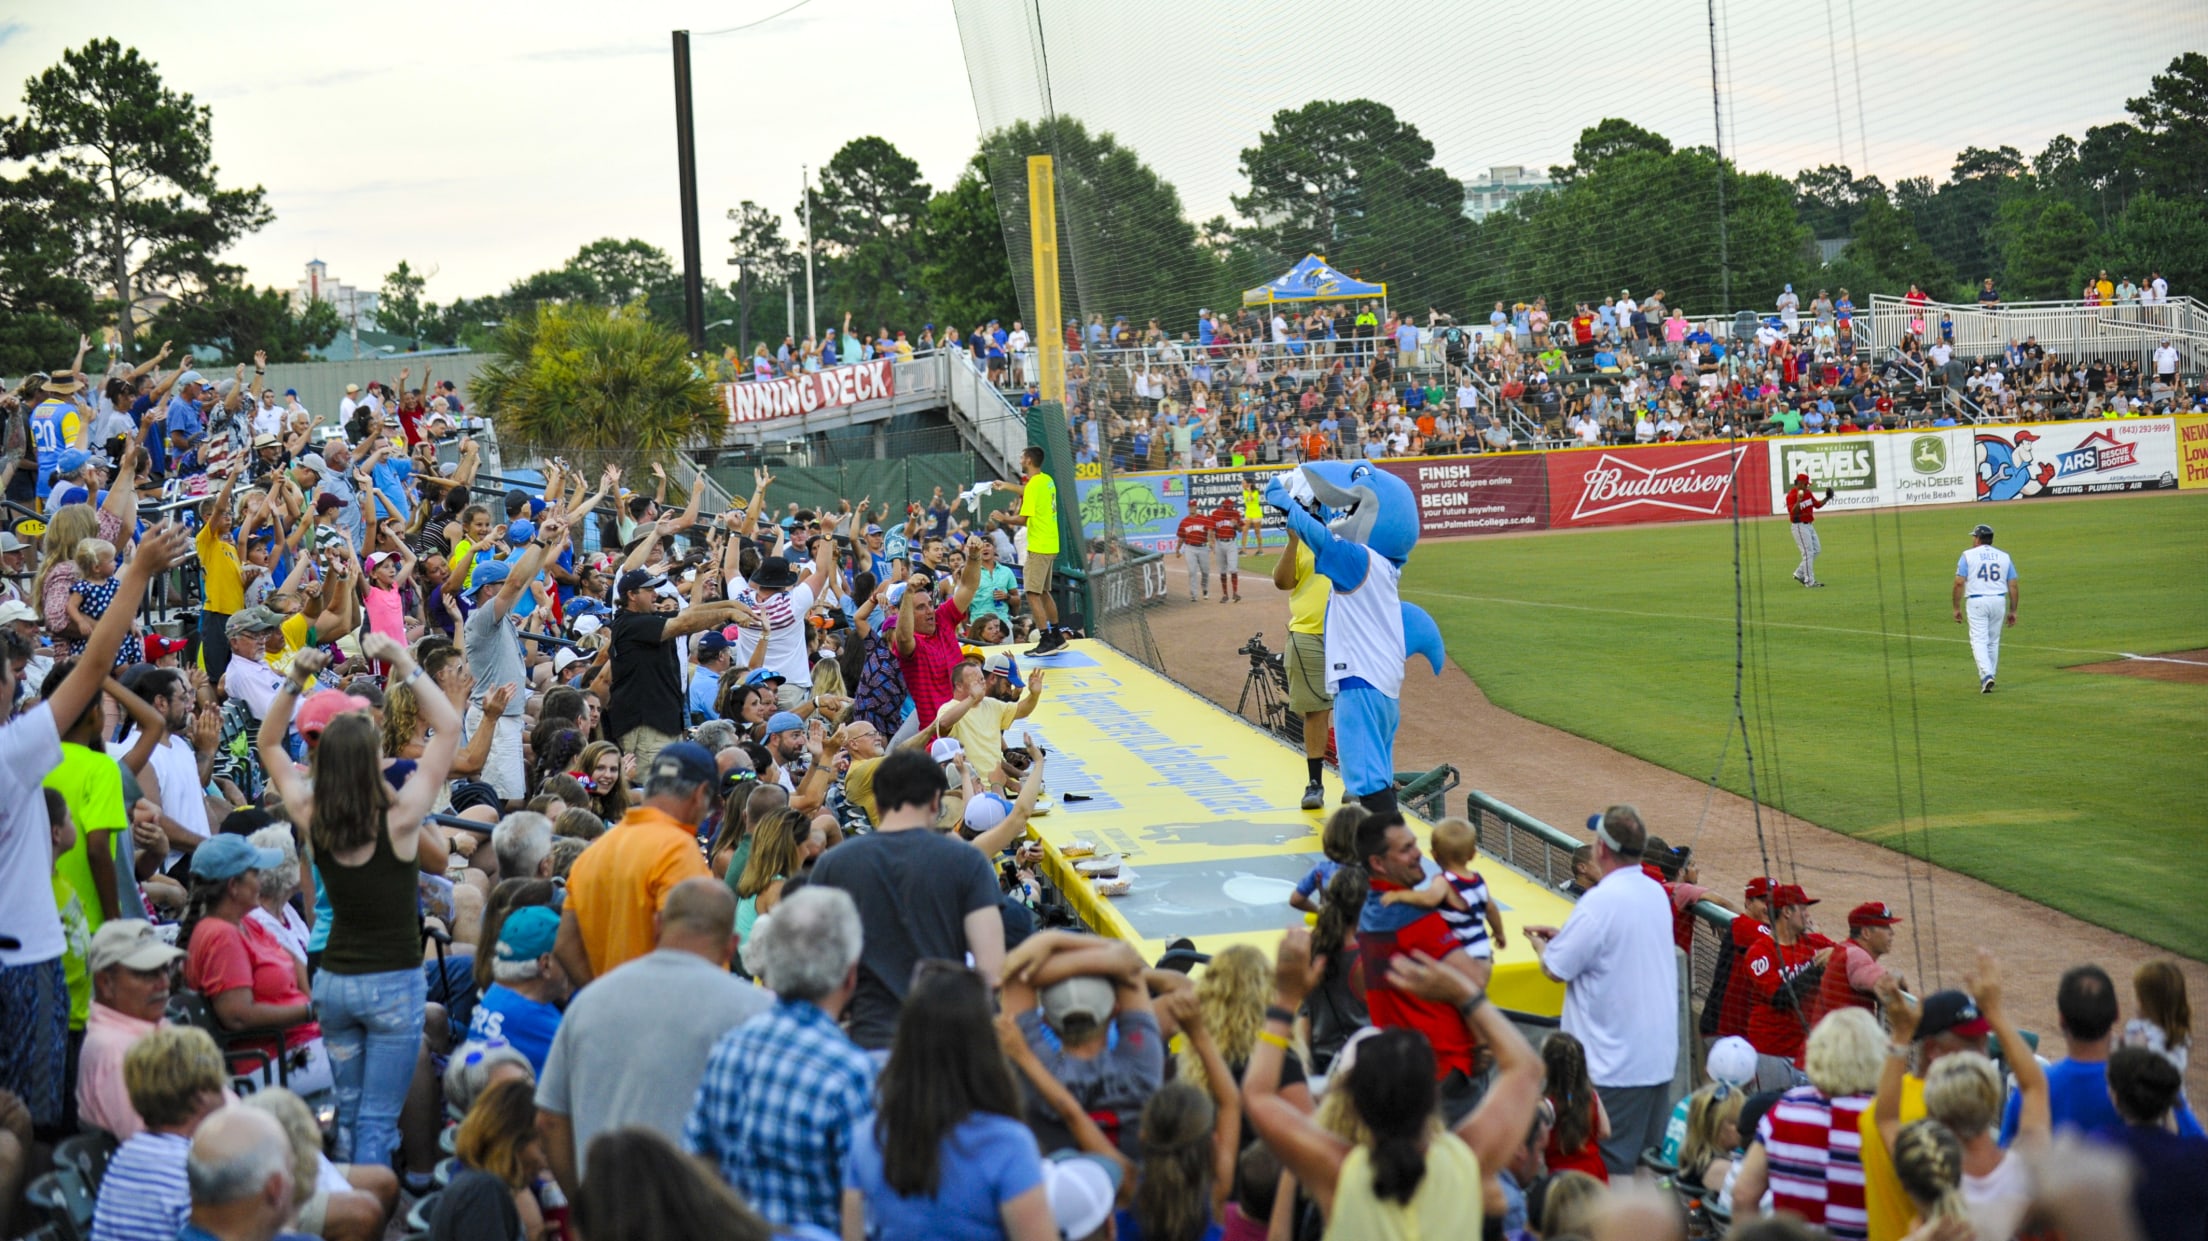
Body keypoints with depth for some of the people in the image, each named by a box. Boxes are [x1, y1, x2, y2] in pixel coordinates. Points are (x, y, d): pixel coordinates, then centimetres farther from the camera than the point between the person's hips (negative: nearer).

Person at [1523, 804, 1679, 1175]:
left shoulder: (1601, 901, -21)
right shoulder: (1657, 893, 5)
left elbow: (1556, 969, -14)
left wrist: (1539, 943, 7)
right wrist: (1562, 936, 19)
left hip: (1615, 1059, -8)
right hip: (1660, 1055, 8)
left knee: (1613, 1166, -3)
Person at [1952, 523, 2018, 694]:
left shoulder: (1968, 555, 0)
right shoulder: (2004, 557, 10)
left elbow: (1959, 583, -8)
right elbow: (2013, 586, 5)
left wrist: (1957, 608, -1)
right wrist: (2013, 611, 10)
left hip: (1976, 602, -3)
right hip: (1999, 601, 4)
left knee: (1979, 640, -5)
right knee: (1993, 641, 15)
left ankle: (1986, 675, -23)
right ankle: (1988, 678, 21)